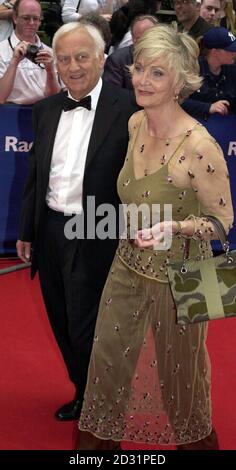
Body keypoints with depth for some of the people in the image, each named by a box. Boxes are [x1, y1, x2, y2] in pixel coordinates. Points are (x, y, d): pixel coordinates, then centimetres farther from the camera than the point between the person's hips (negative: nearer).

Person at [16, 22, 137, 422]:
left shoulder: (128, 108, -12)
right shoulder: (46, 110, 7)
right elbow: (35, 175, 14)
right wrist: (27, 231, 15)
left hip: (95, 241, -6)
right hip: (51, 234, 6)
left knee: (87, 331, 2)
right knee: (65, 326, 17)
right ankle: (84, 394, 38)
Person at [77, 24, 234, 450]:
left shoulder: (198, 146, -27)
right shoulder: (135, 123, -5)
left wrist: (174, 227, -31)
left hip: (177, 274, -6)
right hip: (129, 265, 6)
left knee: (178, 367, 17)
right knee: (106, 356, 16)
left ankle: (195, 438, 45)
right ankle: (97, 438, 39)